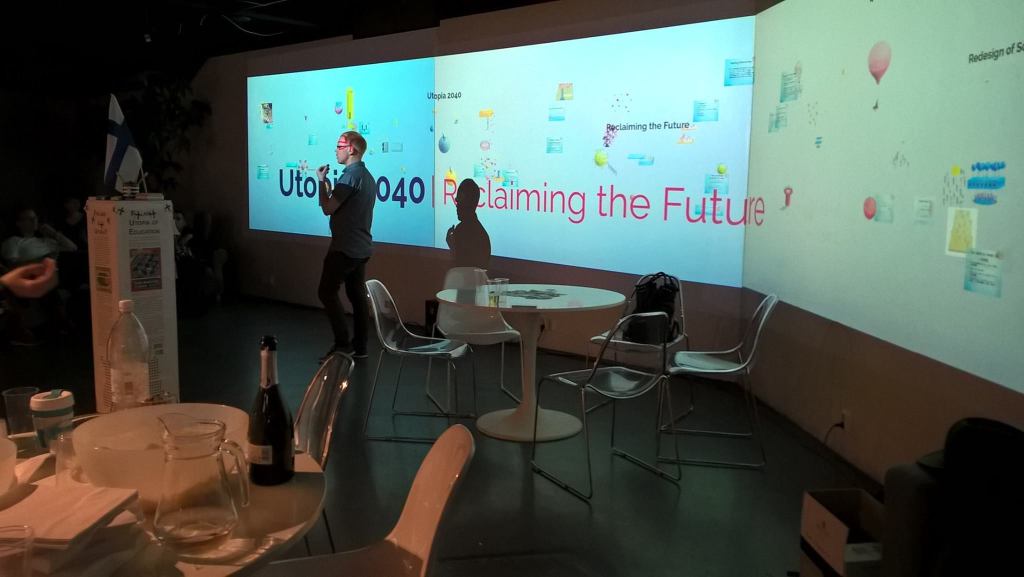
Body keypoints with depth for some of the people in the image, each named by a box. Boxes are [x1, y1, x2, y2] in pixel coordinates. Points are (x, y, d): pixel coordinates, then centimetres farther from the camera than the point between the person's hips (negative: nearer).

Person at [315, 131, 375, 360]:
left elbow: (327, 209, -15)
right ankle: (359, 347, 13)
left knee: (327, 291, -3)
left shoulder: (350, 176, -15)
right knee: (357, 295, 10)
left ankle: (343, 342, -4)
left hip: (345, 247, -9)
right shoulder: (367, 176, 16)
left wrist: (322, 182, -3)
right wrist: (331, 188, 16)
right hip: (361, 247, 9)